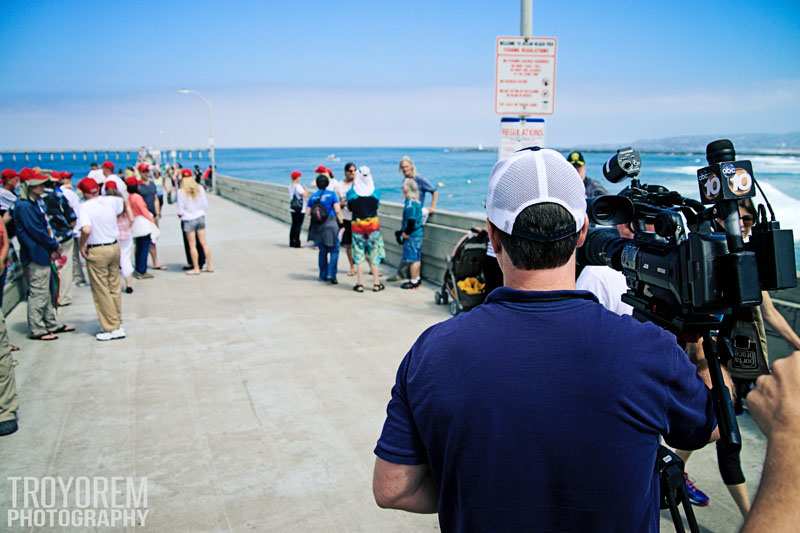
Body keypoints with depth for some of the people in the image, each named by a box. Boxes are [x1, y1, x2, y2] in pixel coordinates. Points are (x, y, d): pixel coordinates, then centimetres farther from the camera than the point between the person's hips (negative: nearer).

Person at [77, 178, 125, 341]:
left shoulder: (85, 207, -15)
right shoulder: (110, 200, 1)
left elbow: (86, 230, -28)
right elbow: (123, 203, 25)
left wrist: (82, 245, -14)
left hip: (96, 251, -6)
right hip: (114, 246, 6)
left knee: (101, 292, 4)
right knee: (114, 288, 15)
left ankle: (112, 328, 8)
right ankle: (118, 324, 23)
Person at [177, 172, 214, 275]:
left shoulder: (181, 191, -14)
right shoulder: (200, 188, -3)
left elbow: (180, 209, -10)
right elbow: (205, 204, 2)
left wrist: (180, 214, 10)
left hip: (188, 220, -4)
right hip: (200, 217, 4)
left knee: (192, 245, 4)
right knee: (204, 243, 13)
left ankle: (196, 268, 8)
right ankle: (210, 265, 17)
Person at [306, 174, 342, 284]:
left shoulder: (312, 196, 5)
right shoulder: (332, 194, -5)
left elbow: (308, 212, 3)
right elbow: (337, 210, -10)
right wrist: (340, 219, 6)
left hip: (317, 227, 4)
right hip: (331, 225, -4)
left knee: (322, 251, 15)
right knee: (334, 250, 2)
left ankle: (323, 275, 20)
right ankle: (331, 274, -10)